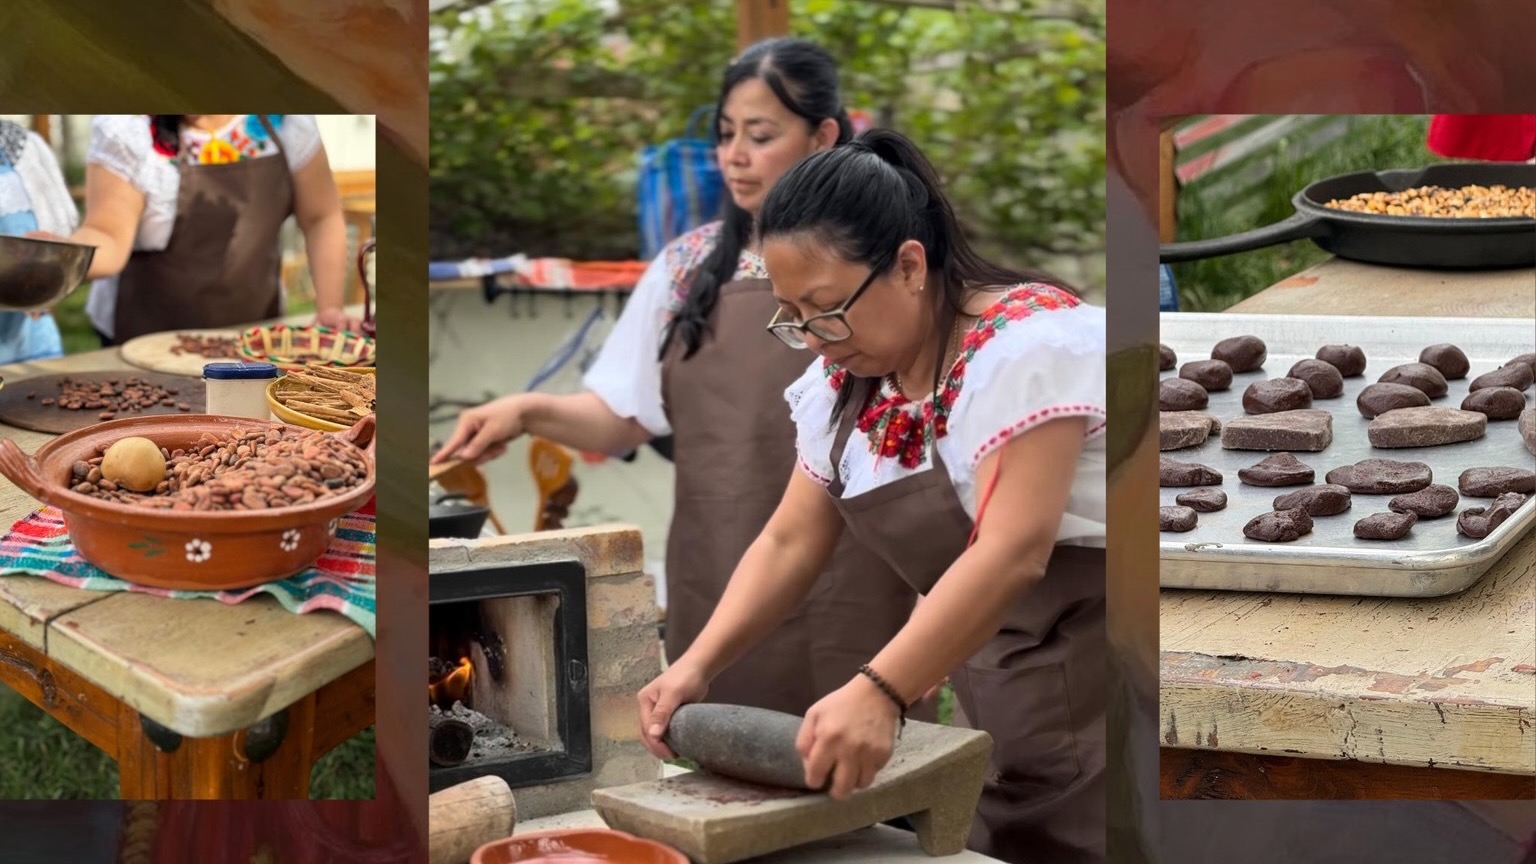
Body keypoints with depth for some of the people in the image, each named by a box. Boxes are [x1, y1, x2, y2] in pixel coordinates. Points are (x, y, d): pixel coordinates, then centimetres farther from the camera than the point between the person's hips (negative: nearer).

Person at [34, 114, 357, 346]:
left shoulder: (284, 120, -6)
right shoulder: (125, 127, -14)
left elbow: (322, 218, 1)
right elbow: (109, 239, -20)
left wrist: (329, 308, -10)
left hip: (256, 336, 3)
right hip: (149, 340, -3)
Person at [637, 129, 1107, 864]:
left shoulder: (1026, 340, -20)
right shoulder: (845, 383, 5)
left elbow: (1013, 552, -28)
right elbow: (790, 542, 8)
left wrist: (878, 693, -36)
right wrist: (696, 665, -6)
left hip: (1087, 692, -7)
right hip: (999, 719, 7)